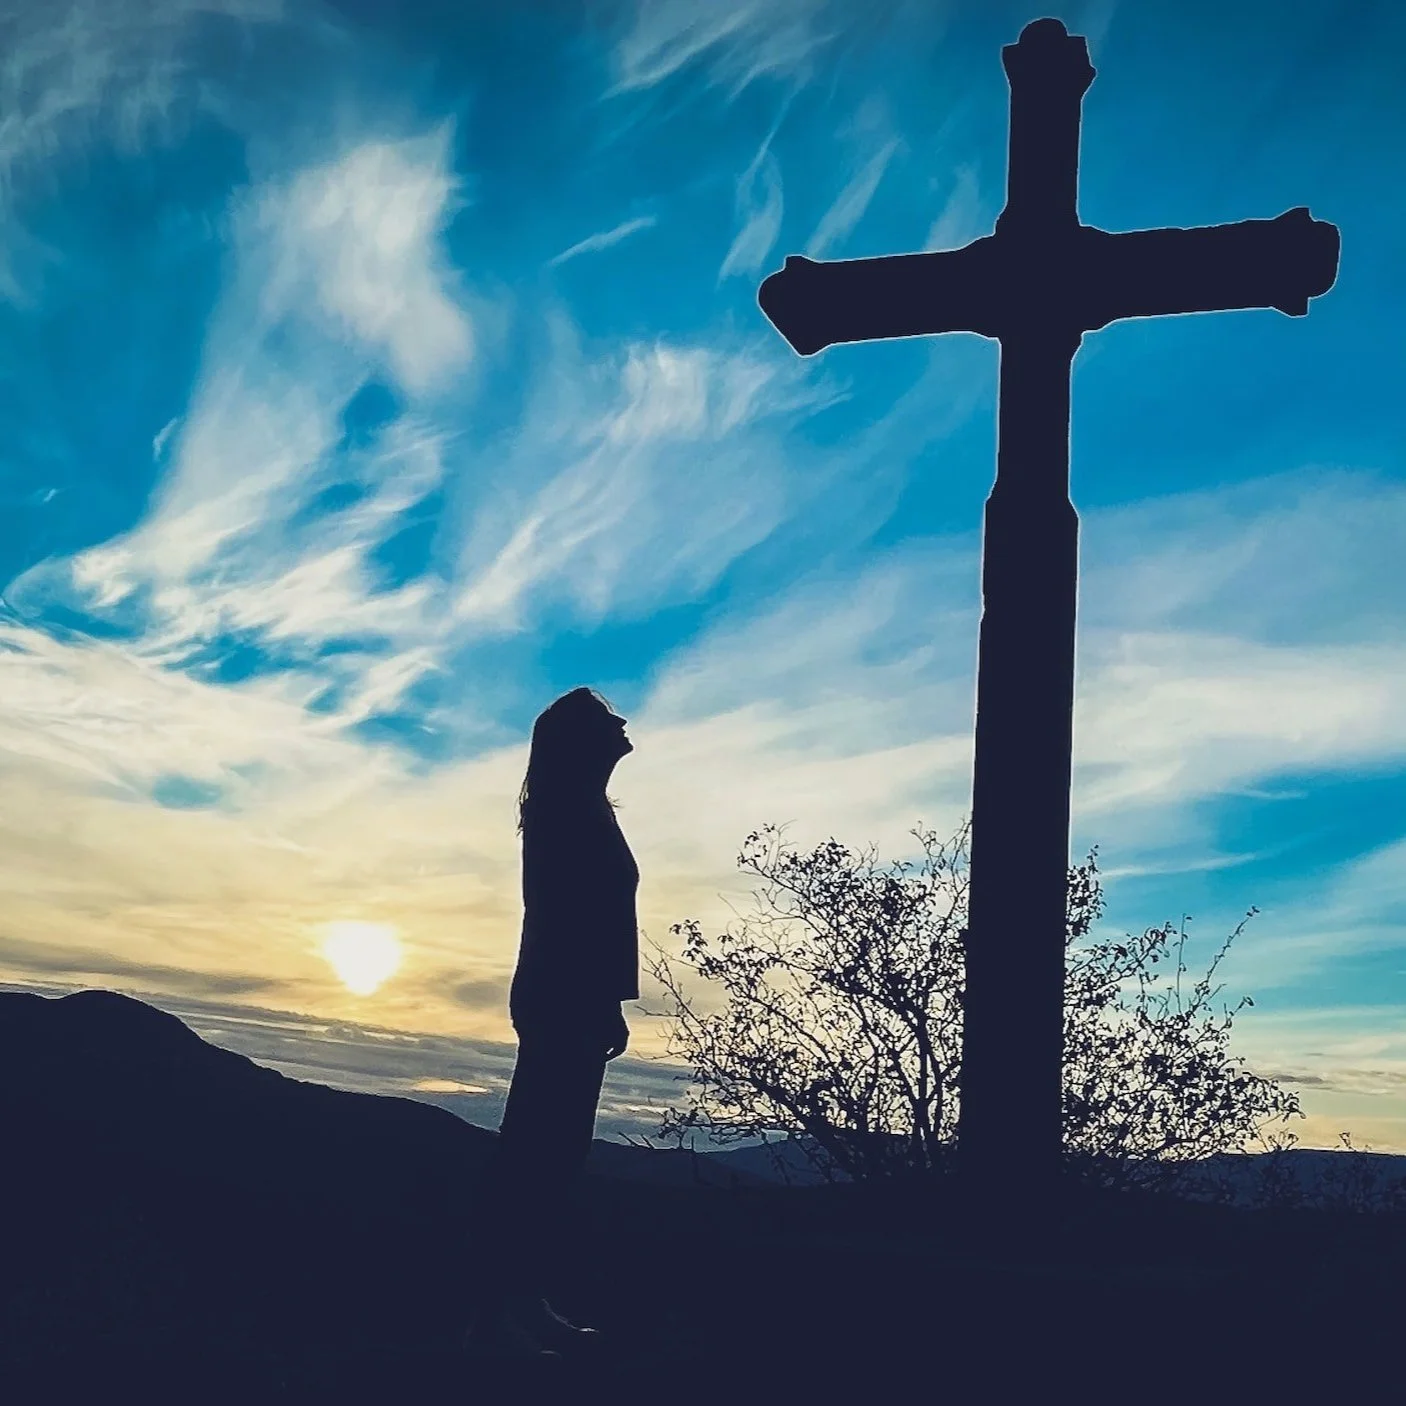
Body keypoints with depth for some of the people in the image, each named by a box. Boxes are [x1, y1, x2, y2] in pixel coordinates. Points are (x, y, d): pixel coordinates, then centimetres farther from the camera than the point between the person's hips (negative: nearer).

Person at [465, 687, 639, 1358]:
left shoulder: (575, 808, 21)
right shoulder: (571, 807, -10)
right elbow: (576, 916, -19)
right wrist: (605, 1006, -21)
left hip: (563, 1000, 10)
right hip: (568, 1001, -10)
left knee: (552, 1149, 9)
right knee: (537, 1150, -11)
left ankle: (526, 1300, 12)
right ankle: (497, 1311, -11)